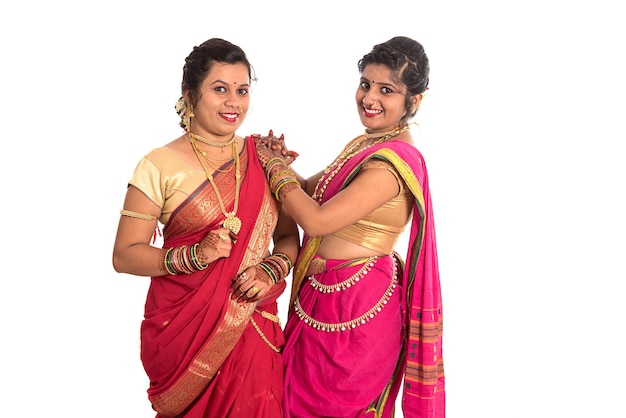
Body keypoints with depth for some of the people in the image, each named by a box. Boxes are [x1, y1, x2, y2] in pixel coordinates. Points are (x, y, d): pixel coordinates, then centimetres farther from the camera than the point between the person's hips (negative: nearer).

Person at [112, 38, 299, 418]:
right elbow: (125, 255, -8)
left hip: (252, 325, 3)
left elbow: (289, 237, 8)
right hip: (183, 328, -3)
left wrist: (271, 271, -12)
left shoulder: (263, 158, 3)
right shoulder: (160, 166, -8)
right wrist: (195, 256, -22)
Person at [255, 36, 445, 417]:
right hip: (326, 294, 9)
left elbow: (315, 220, -26)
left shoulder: (394, 161, -23)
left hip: (355, 304, -9)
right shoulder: (366, 144, 8)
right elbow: (313, 192, 11)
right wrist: (283, 163, -8)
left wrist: (274, 167, -13)